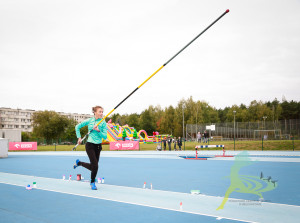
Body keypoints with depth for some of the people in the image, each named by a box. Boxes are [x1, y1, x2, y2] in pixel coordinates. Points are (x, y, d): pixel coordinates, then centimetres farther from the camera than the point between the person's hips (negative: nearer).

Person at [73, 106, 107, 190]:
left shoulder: (103, 123, -2)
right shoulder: (89, 120, -4)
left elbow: (105, 136, -7)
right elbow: (77, 127, 9)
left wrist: (98, 131, -22)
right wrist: (79, 137, 3)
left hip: (98, 146, 3)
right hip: (90, 145, -3)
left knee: (93, 167, 9)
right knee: (95, 166, -10)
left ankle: (79, 163, 36)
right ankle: (92, 182, 14)